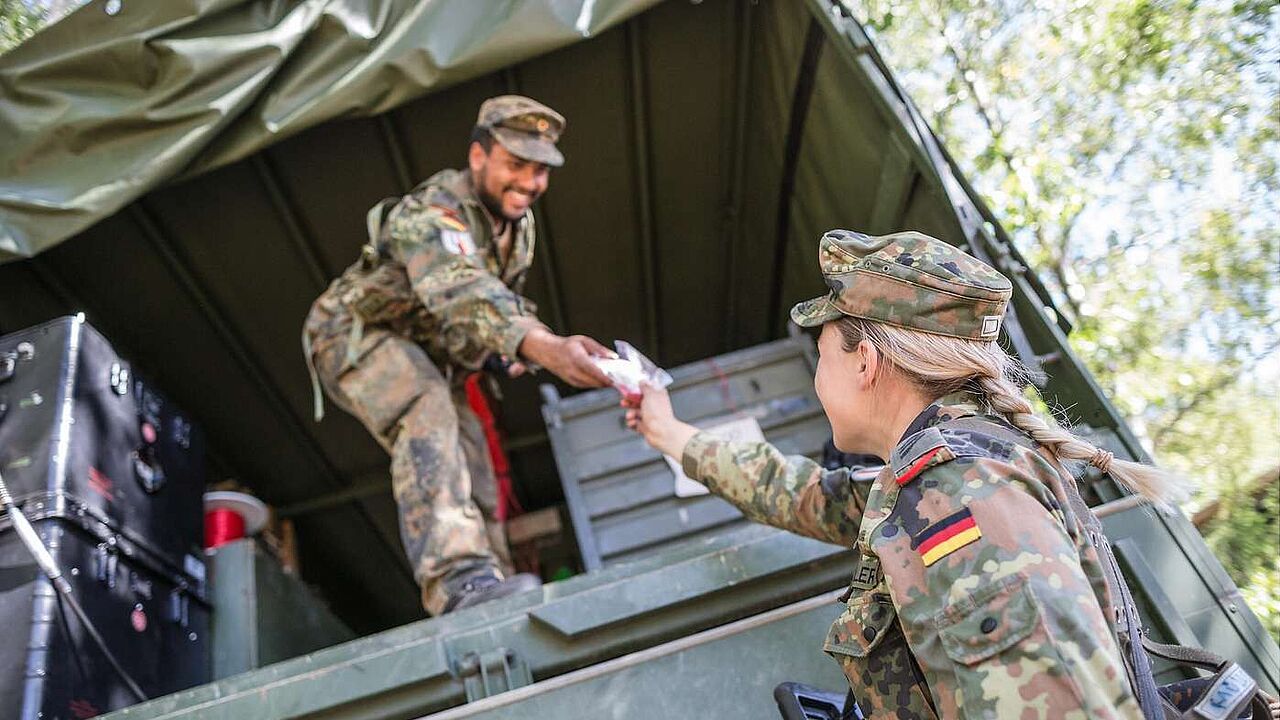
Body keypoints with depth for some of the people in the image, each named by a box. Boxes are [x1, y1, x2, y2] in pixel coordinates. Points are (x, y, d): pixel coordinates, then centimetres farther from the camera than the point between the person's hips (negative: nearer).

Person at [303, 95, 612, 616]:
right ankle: (459, 576, -48)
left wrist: (513, 349, -10)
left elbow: (506, 296, 14)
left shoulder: (520, 223, -1)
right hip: (356, 335, -8)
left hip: (428, 358, 9)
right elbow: (462, 294, -50)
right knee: (427, 415, -38)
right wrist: (544, 347, -68)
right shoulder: (432, 211, -29)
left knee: (476, 489, 1)